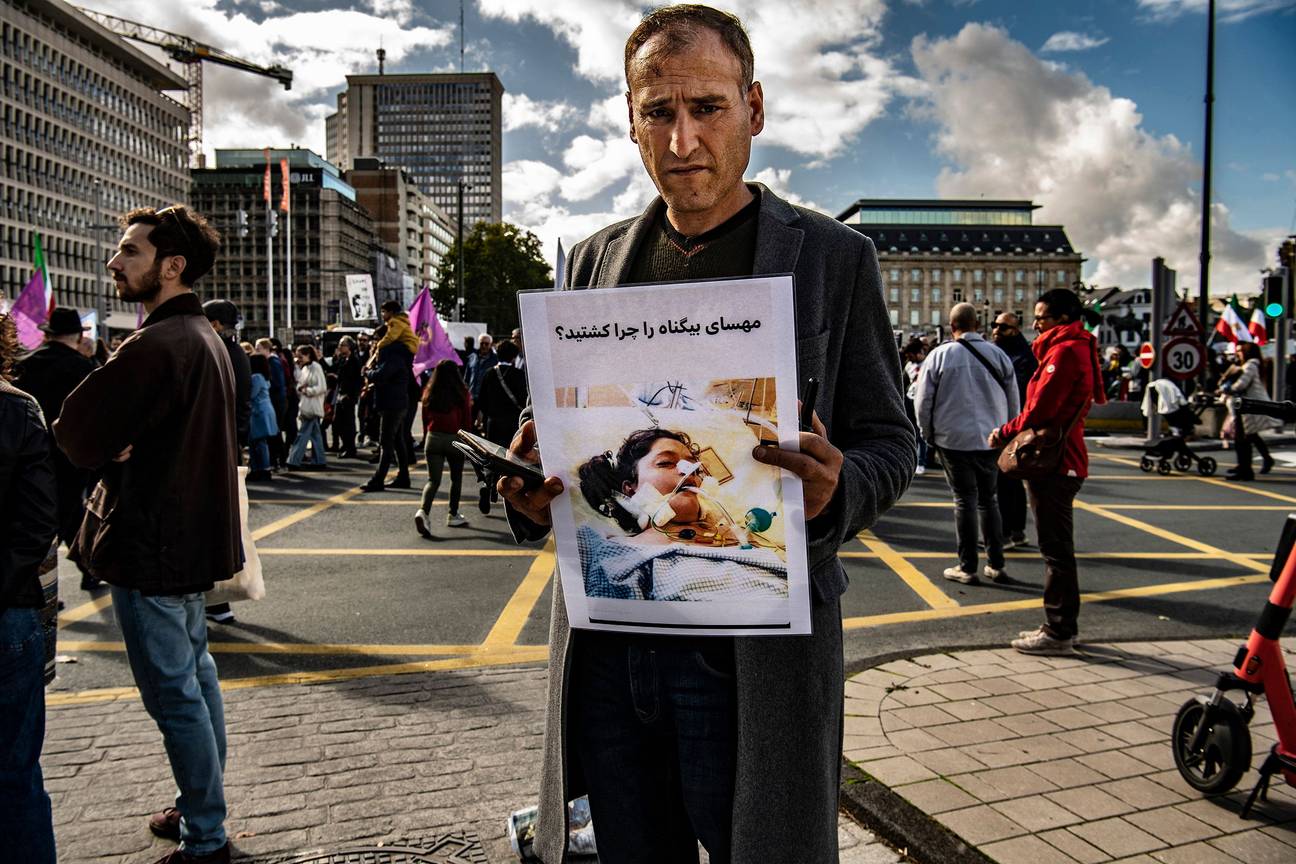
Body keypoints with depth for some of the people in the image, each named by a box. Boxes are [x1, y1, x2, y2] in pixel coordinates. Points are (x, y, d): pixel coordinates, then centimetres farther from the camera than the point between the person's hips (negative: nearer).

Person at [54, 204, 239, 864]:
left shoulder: (155, 347, -22)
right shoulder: (206, 338, 11)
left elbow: (77, 437, -21)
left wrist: (111, 447, -2)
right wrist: (122, 445, -2)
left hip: (150, 548, -10)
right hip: (194, 536, 10)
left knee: (174, 695, 0)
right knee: (195, 675, 19)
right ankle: (201, 808, 34)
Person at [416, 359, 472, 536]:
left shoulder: (429, 393, 3)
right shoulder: (462, 394, -6)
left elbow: (425, 419, 8)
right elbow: (467, 420, -2)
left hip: (433, 438, 2)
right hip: (455, 439, -2)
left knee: (433, 480, 0)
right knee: (456, 478, 16)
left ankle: (423, 511, -23)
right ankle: (453, 515, 21)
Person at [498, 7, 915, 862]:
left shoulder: (834, 256, -1)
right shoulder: (597, 257, 10)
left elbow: (889, 441, 1)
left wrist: (834, 491, -23)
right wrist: (533, 487, -7)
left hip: (753, 654, -3)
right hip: (607, 644, 4)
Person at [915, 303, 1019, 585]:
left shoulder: (940, 355, -6)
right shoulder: (998, 355, 2)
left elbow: (922, 400, -3)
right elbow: (1014, 402, 8)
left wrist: (928, 433, 11)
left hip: (954, 439, -3)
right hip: (990, 440, 3)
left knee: (965, 501, 4)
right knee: (989, 499, 15)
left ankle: (967, 568, 6)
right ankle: (996, 565, 17)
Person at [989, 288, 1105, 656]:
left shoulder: (1064, 351, -15)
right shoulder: (1078, 349, 18)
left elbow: (1039, 411, -19)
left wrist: (1004, 434, -4)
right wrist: (1010, 433, 6)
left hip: (1053, 462, -11)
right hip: (1062, 459, 11)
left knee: (1056, 550, -4)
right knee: (1057, 548, 16)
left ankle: (1059, 633, 3)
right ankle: (1060, 627, 26)